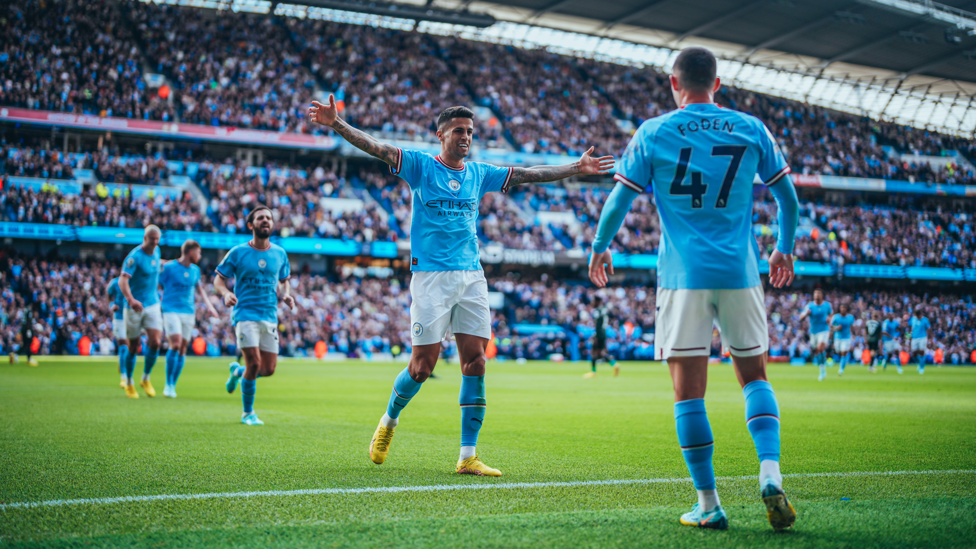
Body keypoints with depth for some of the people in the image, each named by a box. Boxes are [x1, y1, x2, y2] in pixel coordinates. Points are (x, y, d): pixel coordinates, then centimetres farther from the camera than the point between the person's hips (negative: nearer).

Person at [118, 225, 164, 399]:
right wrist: (131, 299, -44)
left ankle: (146, 379, 10)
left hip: (153, 305, 5)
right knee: (133, 348, 3)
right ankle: (129, 383, 22)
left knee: (155, 342, -11)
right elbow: (122, 280, -29)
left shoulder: (156, 251, 5)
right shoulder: (135, 256, -17)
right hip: (134, 307, -5)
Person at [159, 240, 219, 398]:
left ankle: (173, 385, 13)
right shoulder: (169, 267, -4)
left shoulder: (195, 270, 12)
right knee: (176, 343, -20)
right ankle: (168, 384, -8)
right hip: (171, 311, -5)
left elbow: (200, 289, 25)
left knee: (183, 349, 3)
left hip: (188, 313, 5)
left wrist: (209, 306, 17)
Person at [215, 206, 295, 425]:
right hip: (245, 314, -4)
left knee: (269, 369, 3)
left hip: (270, 317, 4)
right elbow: (219, 279, 3)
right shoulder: (237, 252, -3)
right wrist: (226, 293, -18)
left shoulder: (279, 254, 8)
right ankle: (248, 413, 6)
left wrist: (286, 295, -1)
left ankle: (237, 371, 37)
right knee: (254, 363, -14)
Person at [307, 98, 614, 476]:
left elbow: (528, 175, 22)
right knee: (423, 365, -5)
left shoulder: (479, 173, 14)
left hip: (471, 276, 4)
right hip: (430, 275, -4)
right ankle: (389, 421, 25)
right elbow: (376, 148, -9)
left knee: (475, 363, -4)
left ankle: (468, 456, 1)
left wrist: (576, 168, 23)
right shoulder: (420, 166, 2)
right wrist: (336, 124, -23)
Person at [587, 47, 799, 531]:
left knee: (688, 390, 2)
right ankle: (770, 475, -3)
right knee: (754, 377, 16)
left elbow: (618, 203, 3)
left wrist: (599, 248, 20)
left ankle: (708, 504, 3)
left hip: (682, 275, -2)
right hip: (740, 273, 2)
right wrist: (784, 249, 28)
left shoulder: (653, 133, 1)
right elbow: (788, 199, 12)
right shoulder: (751, 129, 7)